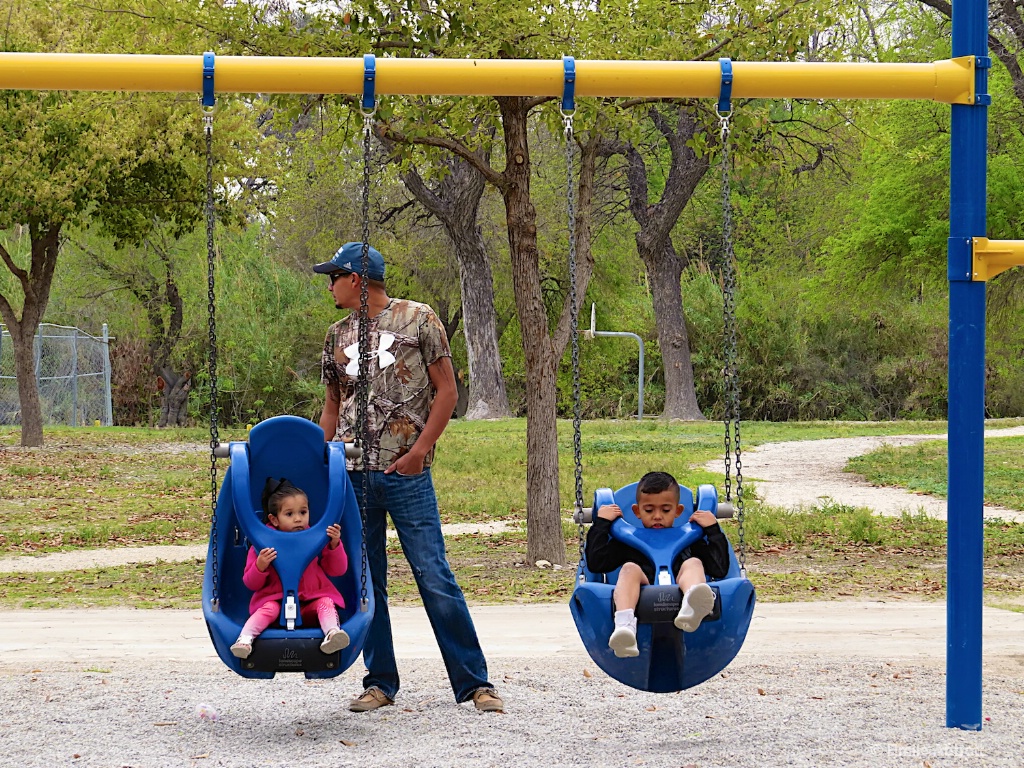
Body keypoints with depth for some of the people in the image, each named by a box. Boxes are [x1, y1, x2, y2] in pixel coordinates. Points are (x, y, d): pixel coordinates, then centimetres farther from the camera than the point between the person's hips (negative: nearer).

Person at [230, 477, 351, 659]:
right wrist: (260, 566, -18)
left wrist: (334, 544, -8)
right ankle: (245, 638, -47)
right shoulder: (264, 544, 2)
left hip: (311, 599, 1)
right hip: (275, 598, -1)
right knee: (268, 609, -31)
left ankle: (332, 632, -51)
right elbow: (251, 583, 4)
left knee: (326, 603, -27)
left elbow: (337, 570, 7)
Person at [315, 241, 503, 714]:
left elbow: (446, 391, 0)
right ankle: (379, 683, 16)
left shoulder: (417, 319, 2)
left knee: (435, 578, -5)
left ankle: (475, 683, 0)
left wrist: (419, 450, -9)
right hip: (351, 475, 4)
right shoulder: (338, 335, 15)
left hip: (405, 473, -4)